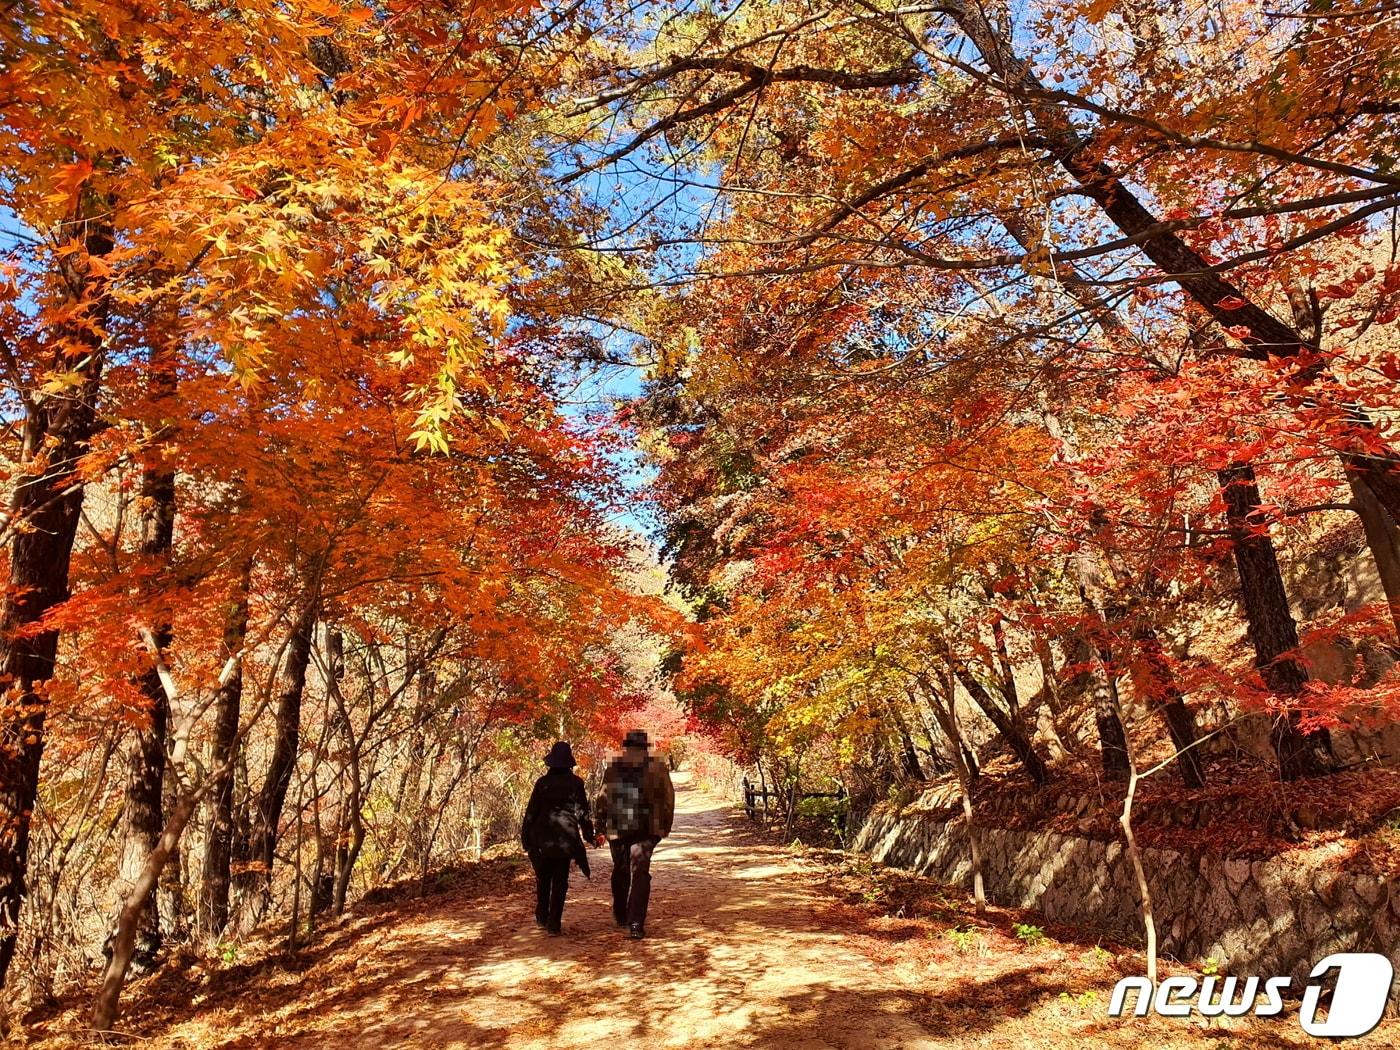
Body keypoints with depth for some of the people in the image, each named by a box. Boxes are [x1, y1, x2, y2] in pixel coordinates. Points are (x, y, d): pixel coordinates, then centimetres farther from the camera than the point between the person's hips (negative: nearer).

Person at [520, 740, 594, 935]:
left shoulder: (542, 782, -3)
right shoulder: (575, 783, -5)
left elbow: (531, 811, -1)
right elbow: (582, 812, -3)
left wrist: (526, 837, 6)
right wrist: (589, 835, 6)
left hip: (543, 838, 1)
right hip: (565, 839, -1)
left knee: (543, 879, 19)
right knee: (560, 882, 5)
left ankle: (542, 917, 28)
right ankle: (554, 924, 2)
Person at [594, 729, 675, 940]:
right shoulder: (657, 767, 0)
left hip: (617, 829, 0)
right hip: (646, 829, 0)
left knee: (620, 871, 10)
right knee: (640, 873, 7)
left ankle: (621, 916, 18)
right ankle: (636, 924, 9)